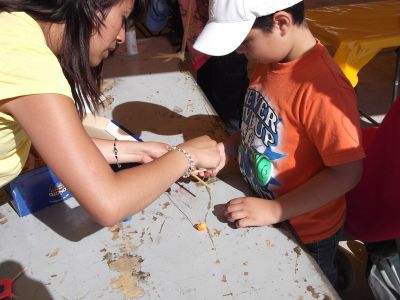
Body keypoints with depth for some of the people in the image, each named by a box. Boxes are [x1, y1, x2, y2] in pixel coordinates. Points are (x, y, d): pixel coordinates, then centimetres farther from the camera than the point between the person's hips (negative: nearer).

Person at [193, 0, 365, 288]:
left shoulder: (322, 88, -33)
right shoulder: (269, 59, -8)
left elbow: (348, 172, -27)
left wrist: (275, 210, -26)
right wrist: (227, 149, -7)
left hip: (306, 233, -7)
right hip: (262, 211, 7)